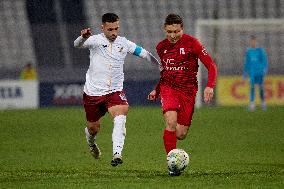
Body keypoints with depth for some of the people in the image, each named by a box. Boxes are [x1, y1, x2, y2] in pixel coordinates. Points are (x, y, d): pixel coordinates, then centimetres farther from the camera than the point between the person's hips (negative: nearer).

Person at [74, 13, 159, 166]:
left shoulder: (124, 43, 2)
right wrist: (83, 37, -51)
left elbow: (144, 53, 13)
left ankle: (117, 154, -37)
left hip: (115, 91, 1)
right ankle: (91, 140, 50)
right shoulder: (95, 40, -9)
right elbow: (77, 45, -28)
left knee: (120, 117, -27)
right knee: (93, 128, 12)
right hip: (93, 92, -1)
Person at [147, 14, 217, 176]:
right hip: (168, 88, 1)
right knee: (171, 122, -24)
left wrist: (210, 86, -22)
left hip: (188, 91, -1)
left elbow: (211, 65, -8)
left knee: (180, 135, -3)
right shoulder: (161, 47, 6)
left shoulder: (191, 43, -7)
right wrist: (156, 90, 16)